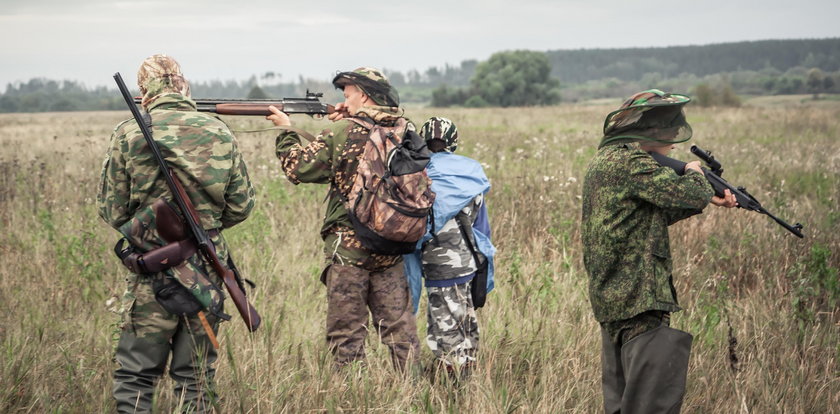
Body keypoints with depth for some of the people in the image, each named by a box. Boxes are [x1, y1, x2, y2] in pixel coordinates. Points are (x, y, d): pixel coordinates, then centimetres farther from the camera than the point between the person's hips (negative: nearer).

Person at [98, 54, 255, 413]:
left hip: (152, 272, -2)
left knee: (135, 377, 5)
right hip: (208, 272, 3)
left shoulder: (129, 135, -5)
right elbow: (241, 206, 7)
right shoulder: (220, 133, 2)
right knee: (197, 378, 12)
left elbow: (112, 211, 0)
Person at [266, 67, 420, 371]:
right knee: (399, 325, 11)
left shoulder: (344, 135, -12)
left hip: (348, 247, -4)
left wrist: (286, 131, 7)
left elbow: (299, 168, -7)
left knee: (346, 332, 4)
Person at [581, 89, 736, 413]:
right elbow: (690, 194, -20)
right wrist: (695, 173, 3)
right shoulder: (630, 162, -16)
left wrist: (709, 200, 18)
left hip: (612, 299, 11)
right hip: (639, 301, -11)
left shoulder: (606, 159, 16)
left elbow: (655, 214, 22)